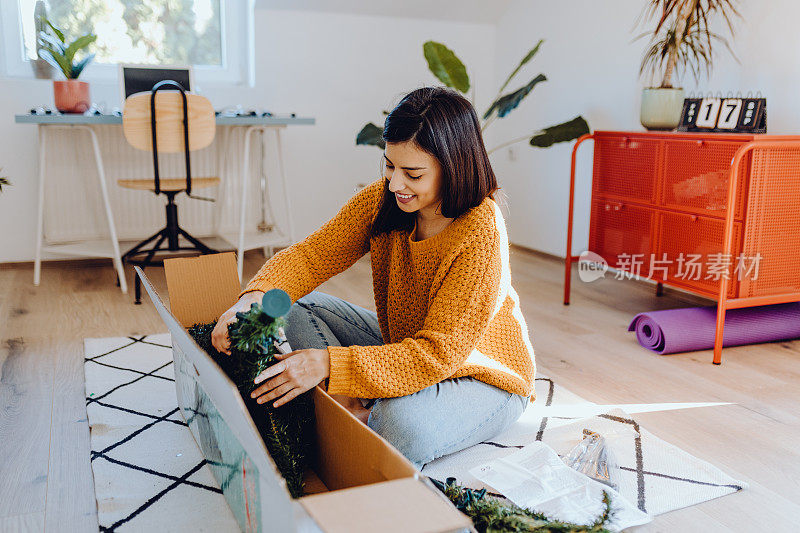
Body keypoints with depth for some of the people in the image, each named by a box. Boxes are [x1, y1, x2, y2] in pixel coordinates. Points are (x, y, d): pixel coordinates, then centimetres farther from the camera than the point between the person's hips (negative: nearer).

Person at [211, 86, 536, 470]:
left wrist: (328, 364, -41)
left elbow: (439, 354, -33)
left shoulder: (481, 236, -31)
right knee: (299, 308, -7)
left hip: (483, 378, -6)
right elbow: (311, 255, -12)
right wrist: (255, 299, -34)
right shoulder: (382, 200, -12)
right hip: (402, 346, 6)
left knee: (404, 425, -38)